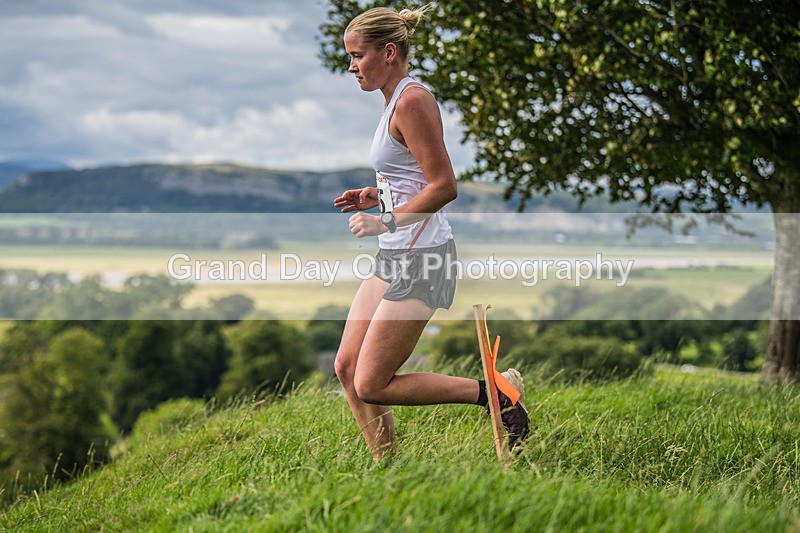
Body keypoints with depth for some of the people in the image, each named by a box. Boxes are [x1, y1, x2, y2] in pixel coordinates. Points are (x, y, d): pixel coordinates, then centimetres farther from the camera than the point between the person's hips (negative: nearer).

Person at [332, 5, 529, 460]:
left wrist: (385, 222, -18)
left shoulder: (412, 101, -16)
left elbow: (444, 187, -21)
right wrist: (376, 195, 11)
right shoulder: (396, 100, 14)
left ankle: (495, 392, 1)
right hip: (394, 256, 10)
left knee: (371, 385, -7)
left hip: (421, 259, -10)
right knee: (347, 367, 7)